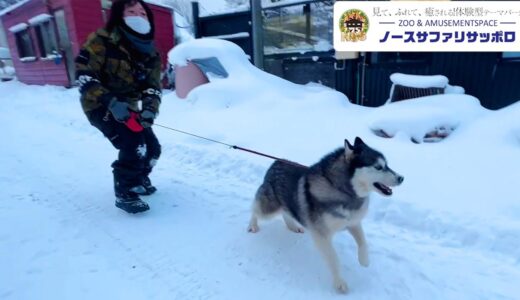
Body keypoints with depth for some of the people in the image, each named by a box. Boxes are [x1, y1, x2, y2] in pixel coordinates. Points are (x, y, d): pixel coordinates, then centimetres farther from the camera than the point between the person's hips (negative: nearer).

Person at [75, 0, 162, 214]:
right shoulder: (102, 41, -18)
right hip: (100, 106, -6)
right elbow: (83, 75, -20)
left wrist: (150, 108, -25)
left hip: (128, 109, 7)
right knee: (134, 146, -21)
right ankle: (124, 193, -2)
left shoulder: (151, 54, -1)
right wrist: (110, 101, -32)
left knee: (152, 147, 4)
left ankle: (138, 179, 32)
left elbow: (153, 87, -4)